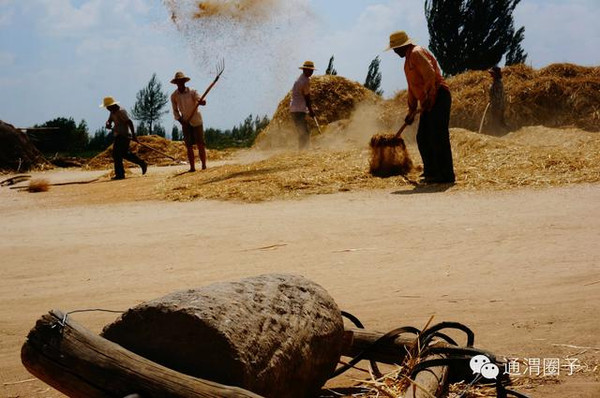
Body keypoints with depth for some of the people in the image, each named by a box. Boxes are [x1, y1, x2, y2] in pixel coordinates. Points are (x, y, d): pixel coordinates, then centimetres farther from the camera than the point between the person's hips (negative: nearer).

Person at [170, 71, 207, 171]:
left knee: (200, 144, -6)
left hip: (196, 121, -3)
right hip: (185, 122, 3)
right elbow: (175, 111, 5)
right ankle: (192, 167, 4)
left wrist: (201, 102, -47)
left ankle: (204, 166, -4)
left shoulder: (192, 92, -8)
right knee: (189, 146, 1)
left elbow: (199, 100, -23)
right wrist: (181, 121, -10)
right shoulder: (174, 96, -1)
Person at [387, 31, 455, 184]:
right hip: (429, 104, 11)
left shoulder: (417, 53, -9)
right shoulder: (409, 59, 23)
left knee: (438, 138, -11)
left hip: (438, 98, -11)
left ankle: (445, 175, -10)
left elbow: (430, 74, -24)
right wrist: (411, 111, 29)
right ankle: (431, 172, 17)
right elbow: (412, 87, 29)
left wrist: (428, 96, -26)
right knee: (422, 138, 11)